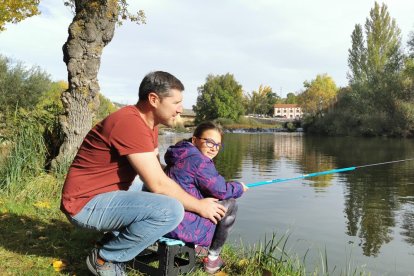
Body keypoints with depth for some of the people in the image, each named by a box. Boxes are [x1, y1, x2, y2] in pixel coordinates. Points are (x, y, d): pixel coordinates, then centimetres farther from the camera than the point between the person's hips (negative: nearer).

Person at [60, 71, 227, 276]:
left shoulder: (148, 123, 8)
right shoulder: (130, 123, -24)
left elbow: (157, 173, 8)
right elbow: (158, 184, -25)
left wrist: (193, 198, -1)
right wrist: (199, 206, -13)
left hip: (105, 197, 10)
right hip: (86, 203, -10)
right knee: (171, 210, -25)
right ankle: (104, 259, -5)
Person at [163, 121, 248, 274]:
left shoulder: (182, 157, 13)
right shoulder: (198, 160, -16)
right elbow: (222, 191, -10)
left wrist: (232, 186, 16)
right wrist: (240, 187, 9)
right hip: (183, 227, -10)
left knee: (210, 200, 27)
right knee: (230, 205, 3)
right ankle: (213, 258, 10)